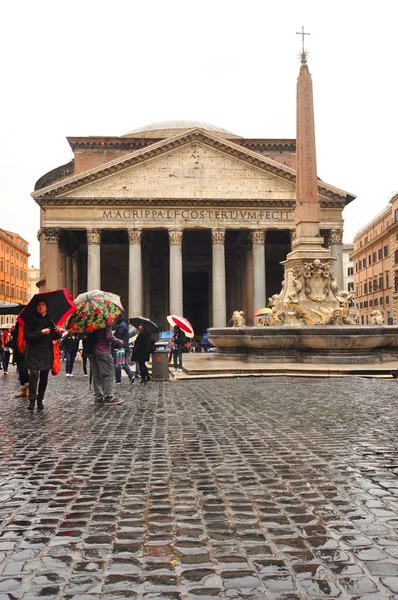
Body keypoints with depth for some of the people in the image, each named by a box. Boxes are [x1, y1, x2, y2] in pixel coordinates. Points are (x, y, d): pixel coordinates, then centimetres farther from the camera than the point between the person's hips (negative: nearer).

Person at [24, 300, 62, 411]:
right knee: (34, 374, -19)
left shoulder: (50, 320, 10)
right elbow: (26, 336, -8)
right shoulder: (31, 320, -1)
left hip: (47, 353, 4)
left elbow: (54, 337, 14)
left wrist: (57, 332, -8)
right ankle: (32, 400, -17)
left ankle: (40, 400, 16)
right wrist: (41, 332, -17)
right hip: (34, 352, -4)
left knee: (44, 377, 6)